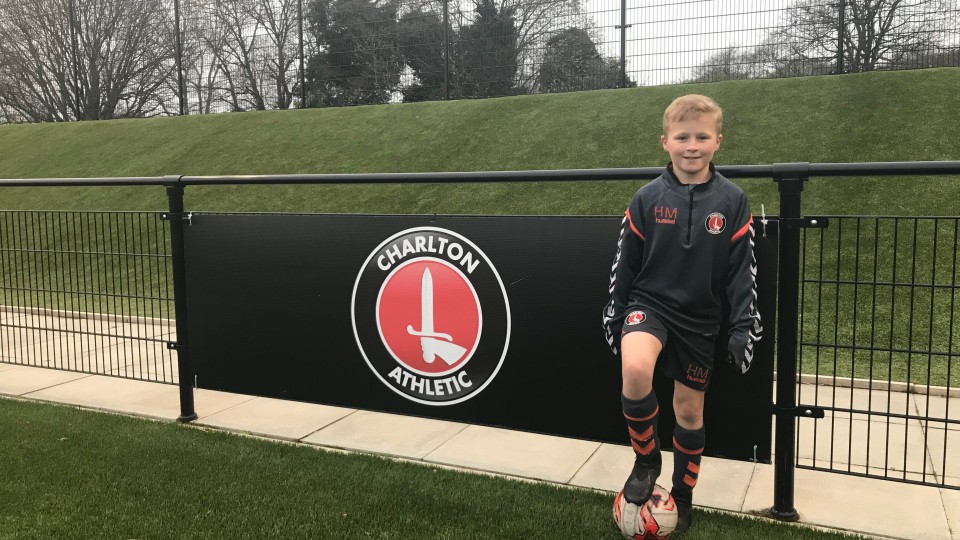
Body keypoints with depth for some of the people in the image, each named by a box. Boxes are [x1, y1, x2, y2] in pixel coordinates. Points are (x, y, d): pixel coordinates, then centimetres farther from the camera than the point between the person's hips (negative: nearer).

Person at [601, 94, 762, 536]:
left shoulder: (732, 201, -5)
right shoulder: (647, 198, -6)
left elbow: (742, 269, -1)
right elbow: (625, 262, 2)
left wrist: (743, 327, -5)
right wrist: (615, 314, 4)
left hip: (700, 319, 1)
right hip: (649, 304, -1)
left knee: (690, 409, 10)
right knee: (635, 368, -31)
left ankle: (683, 499, 32)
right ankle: (646, 459, -5)